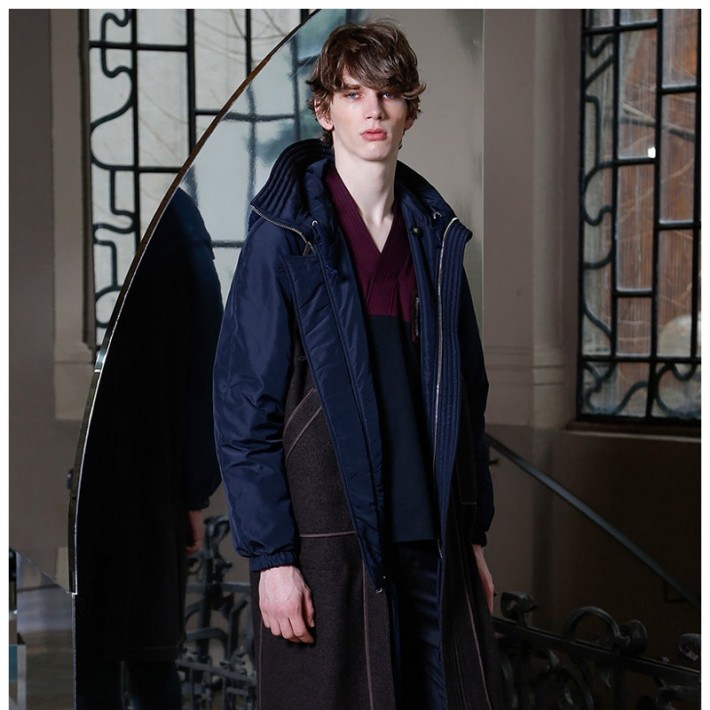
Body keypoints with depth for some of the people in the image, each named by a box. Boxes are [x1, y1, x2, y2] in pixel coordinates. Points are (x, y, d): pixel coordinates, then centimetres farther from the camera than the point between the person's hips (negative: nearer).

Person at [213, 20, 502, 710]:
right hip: (325, 544, -5)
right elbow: (242, 406, -9)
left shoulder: (435, 235, 10)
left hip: (432, 542, 5)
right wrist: (271, 555, -13)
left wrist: (474, 534, 13)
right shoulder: (285, 238, -7)